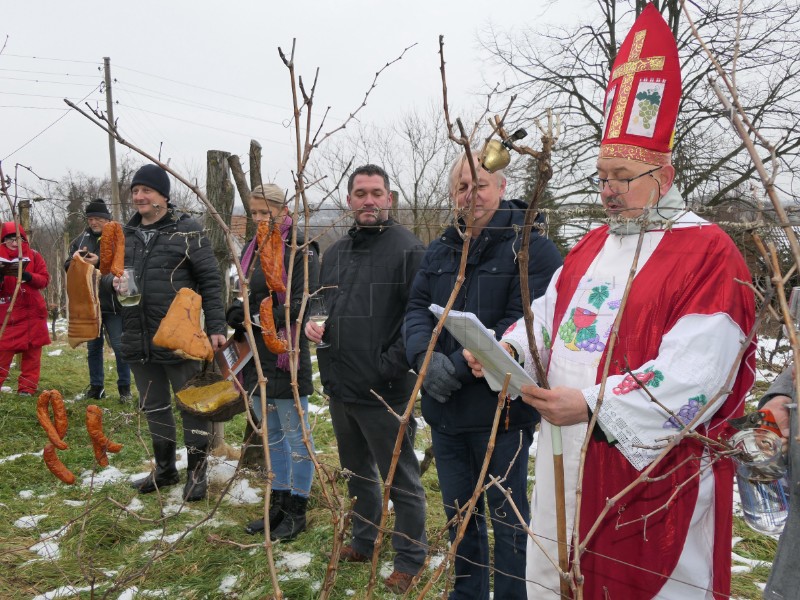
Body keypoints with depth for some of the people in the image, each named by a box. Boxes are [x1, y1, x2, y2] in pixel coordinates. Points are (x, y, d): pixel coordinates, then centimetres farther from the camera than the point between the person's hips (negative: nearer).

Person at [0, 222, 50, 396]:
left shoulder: (33, 255, 5)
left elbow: (45, 279, 0)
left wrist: (30, 277, -19)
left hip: (32, 312, 1)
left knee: (32, 351, 4)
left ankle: (27, 387, 12)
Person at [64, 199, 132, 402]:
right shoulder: (81, 239, 9)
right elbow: (67, 266, 8)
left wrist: (99, 262, -23)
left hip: (113, 303, -5)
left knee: (119, 346, 0)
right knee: (93, 346, 13)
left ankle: (124, 387, 11)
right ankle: (96, 386, 24)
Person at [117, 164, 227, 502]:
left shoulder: (186, 230, -6)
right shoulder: (126, 234, 10)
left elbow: (210, 281, -8)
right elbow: (107, 272, 20)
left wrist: (216, 327, -14)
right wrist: (112, 280, -5)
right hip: (137, 340, 6)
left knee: (192, 405, 5)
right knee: (153, 407, 17)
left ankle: (196, 472, 20)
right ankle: (165, 469, 33)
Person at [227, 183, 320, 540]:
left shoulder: (300, 249, -11)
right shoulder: (251, 249, 14)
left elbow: (305, 302, -17)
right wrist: (236, 313, -1)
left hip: (287, 354, -8)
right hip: (256, 354, 8)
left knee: (295, 434, 4)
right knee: (272, 434, 17)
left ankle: (296, 511, 18)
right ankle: (278, 504, 30)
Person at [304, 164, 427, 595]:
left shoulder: (407, 249, -12)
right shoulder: (335, 253, 11)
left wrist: (392, 365, -21)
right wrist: (315, 324, 1)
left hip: (385, 390, -7)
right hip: (339, 386, 7)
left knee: (401, 480, 7)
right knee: (357, 471, 23)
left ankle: (409, 559, 26)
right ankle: (363, 540, 43)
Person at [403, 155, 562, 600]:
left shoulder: (532, 248, -10)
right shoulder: (441, 250, 11)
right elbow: (418, 308, 4)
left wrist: (459, 367, -22)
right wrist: (426, 357, -16)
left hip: (502, 409, -6)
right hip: (445, 410, 6)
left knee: (509, 519, 10)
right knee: (460, 513, 21)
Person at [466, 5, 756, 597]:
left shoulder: (708, 253, -13)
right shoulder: (592, 246, 11)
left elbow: (692, 375, -21)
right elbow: (550, 315, 14)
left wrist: (594, 404, -25)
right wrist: (508, 350, -6)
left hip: (655, 472, -7)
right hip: (569, 461, 7)